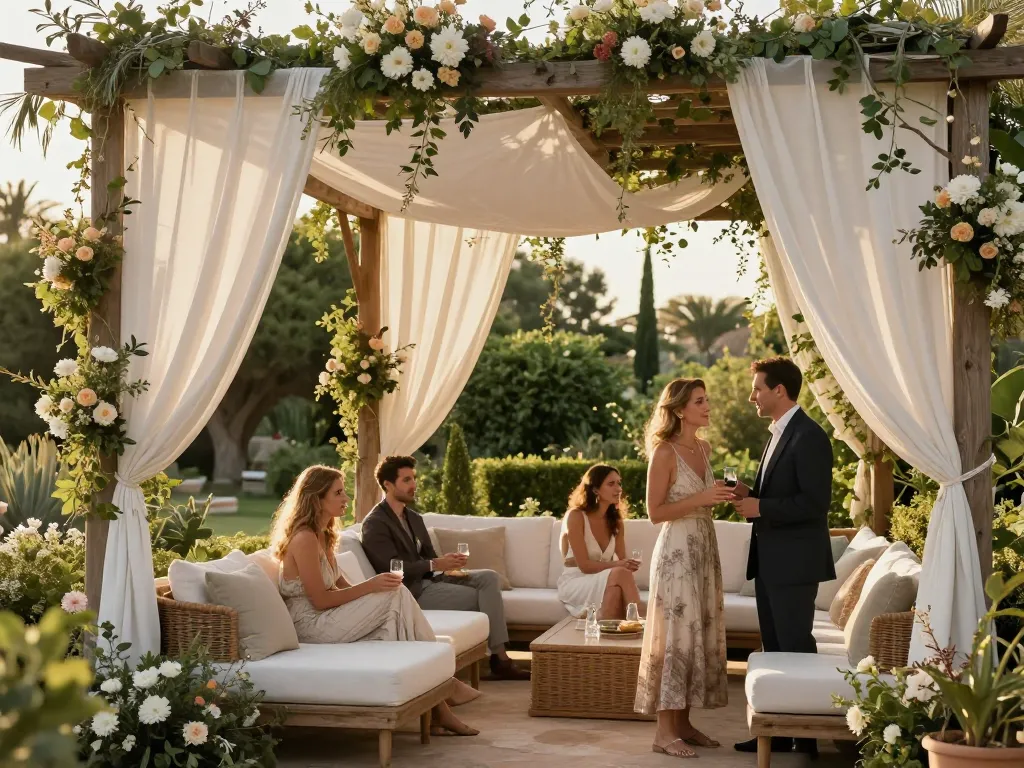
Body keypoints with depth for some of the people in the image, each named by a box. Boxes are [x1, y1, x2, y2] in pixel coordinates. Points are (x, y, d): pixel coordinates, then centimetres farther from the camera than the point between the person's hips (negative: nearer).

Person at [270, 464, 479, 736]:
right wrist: (370, 586, -17)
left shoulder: (322, 535, 15)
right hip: (312, 626, -9)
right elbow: (320, 600, -19)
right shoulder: (304, 539, -16)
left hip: (325, 620, 9)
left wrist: (373, 588, 0)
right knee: (396, 595, -15)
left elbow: (341, 585, 16)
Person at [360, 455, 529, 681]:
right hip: (411, 591, -8)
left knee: (489, 578, -10)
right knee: (481, 596, -16)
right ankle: (499, 659, -5)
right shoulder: (375, 524, -12)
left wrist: (448, 566, -7)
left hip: (429, 578, 9)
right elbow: (393, 568, -21)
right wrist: (436, 564, -27)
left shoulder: (413, 517, 16)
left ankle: (500, 656, -17)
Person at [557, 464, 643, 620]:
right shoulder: (576, 516, -10)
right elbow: (584, 565, -15)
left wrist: (627, 565, -20)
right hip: (575, 582, -5)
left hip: (604, 581, 5)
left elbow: (621, 560, 4)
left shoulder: (615, 520, 10)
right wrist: (616, 565, -27)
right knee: (620, 574, -34)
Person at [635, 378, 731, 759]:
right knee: (675, 634, -6)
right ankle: (664, 731, -1)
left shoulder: (704, 448, 11)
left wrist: (723, 495, 3)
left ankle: (683, 722, 17)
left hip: (705, 549, 8)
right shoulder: (664, 453, -13)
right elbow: (656, 511, -14)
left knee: (700, 633, 9)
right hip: (677, 551, -8)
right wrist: (701, 499, -21)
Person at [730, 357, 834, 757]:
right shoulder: (778, 434, 16)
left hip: (794, 562, -10)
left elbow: (815, 502, -21)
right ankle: (778, 731, 19)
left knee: (796, 648, -3)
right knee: (774, 647, 12)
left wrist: (761, 508, -19)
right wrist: (750, 494, 5)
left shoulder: (809, 437, -15)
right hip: (770, 560, 10)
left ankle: (806, 736, 5)